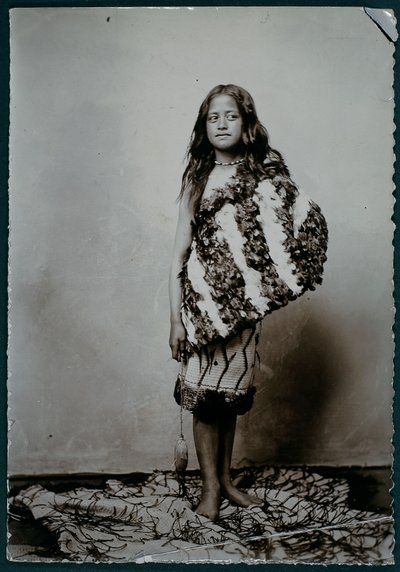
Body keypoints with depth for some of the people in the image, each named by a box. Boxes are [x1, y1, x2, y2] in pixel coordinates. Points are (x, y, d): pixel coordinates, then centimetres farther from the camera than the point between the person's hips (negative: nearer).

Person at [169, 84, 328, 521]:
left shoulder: (265, 175, 4)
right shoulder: (197, 177, 1)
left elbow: (304, 222, 2)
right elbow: (179, 251, -1)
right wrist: (175, 317, -5)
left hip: (243, 298, 1)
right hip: (203, 296, -1)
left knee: (231, 393, 11)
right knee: (203, 392, 2)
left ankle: (225, 478, 29)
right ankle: (210, 486, 19)